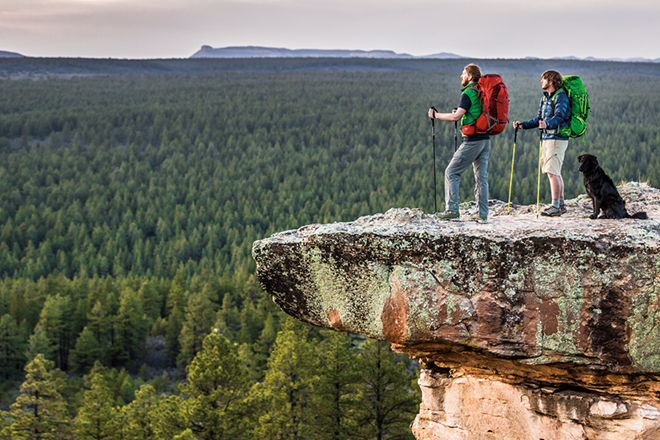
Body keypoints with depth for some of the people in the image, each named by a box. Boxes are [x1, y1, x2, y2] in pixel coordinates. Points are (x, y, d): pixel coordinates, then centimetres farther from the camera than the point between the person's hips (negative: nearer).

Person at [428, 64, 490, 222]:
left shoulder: (468, 93, -12)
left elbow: (456, 116, -20)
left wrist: (435, 115, -9)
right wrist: (462, 114, 25)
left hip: (472, 140, -8)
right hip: (485, 139, 8)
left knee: (451, 173, -1)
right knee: (481, 176, 9)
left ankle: (452, 210, -6)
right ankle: (483, 213, 7)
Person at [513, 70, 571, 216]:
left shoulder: (561, 97, -11)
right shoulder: (545, 97, 17)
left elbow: (559, 117, -26)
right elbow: (539, 119, 22)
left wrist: (547, 125, -45)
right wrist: (522, 125, 14)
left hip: (557, 138, -9)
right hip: (546, 138, 9)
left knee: (552, 172, -12)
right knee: (555, 173, 12)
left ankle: (555, 207, -10)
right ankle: (561, 205, 18)